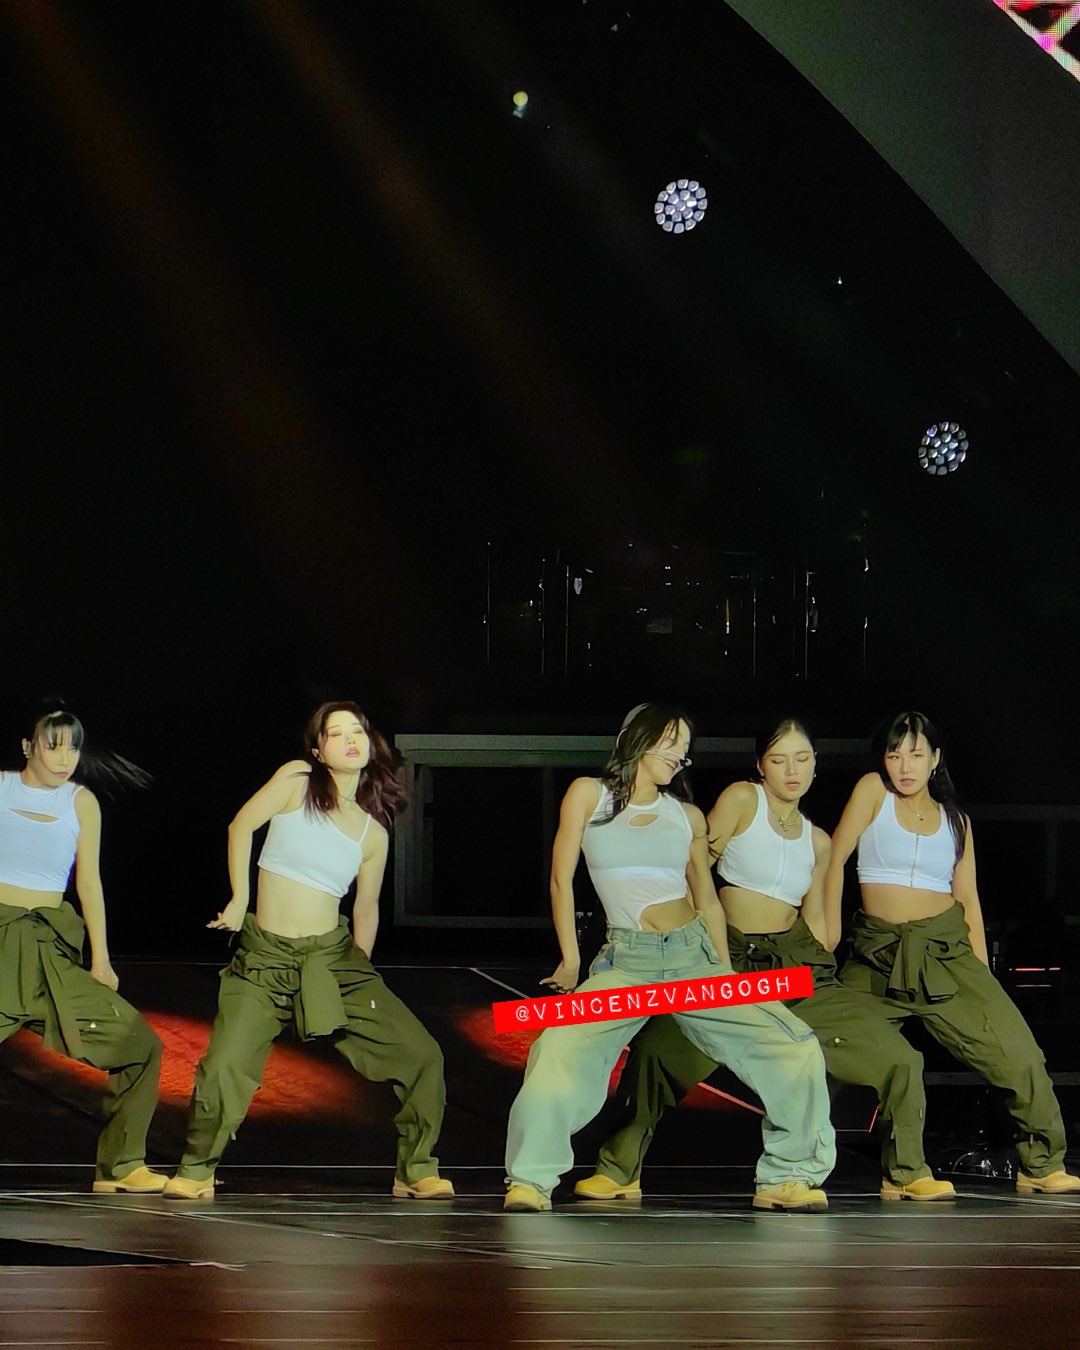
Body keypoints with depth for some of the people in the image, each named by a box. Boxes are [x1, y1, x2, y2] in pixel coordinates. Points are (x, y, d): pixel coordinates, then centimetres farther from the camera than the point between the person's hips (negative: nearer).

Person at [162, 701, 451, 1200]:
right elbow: (242, 825, -2)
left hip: (333, 956, 3)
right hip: (265, 957, -3)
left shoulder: (373, 832, 7)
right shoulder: (297, 780, -3)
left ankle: (417, 1168, 11)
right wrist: (239, 901, -4)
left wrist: (359, 970, 11)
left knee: (421, 1056, -5)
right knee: (224, 1069, -16)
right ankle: (196, 1170, 8)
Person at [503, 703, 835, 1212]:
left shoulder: (687, 816, 17)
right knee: (560, 1052, -27)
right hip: (626, 961, -3)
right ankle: (531, 1181, -13)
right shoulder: (589, 795, 9)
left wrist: (727, 977, 16)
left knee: (796, 1048, -11)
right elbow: (561, 879, 7)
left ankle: (786, 1176, 0)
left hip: (694, 955, 3)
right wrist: (571, 962, 2)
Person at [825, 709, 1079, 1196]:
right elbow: (835, 858, -1)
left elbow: (968, 899, 12)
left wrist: (981, 974, 6)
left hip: (946, 951, 2)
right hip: (879, 953, -2)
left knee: (1018, 1055, -8)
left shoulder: (954, 820, 12)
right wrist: (828, 936, -8)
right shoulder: (873, 791, 4)